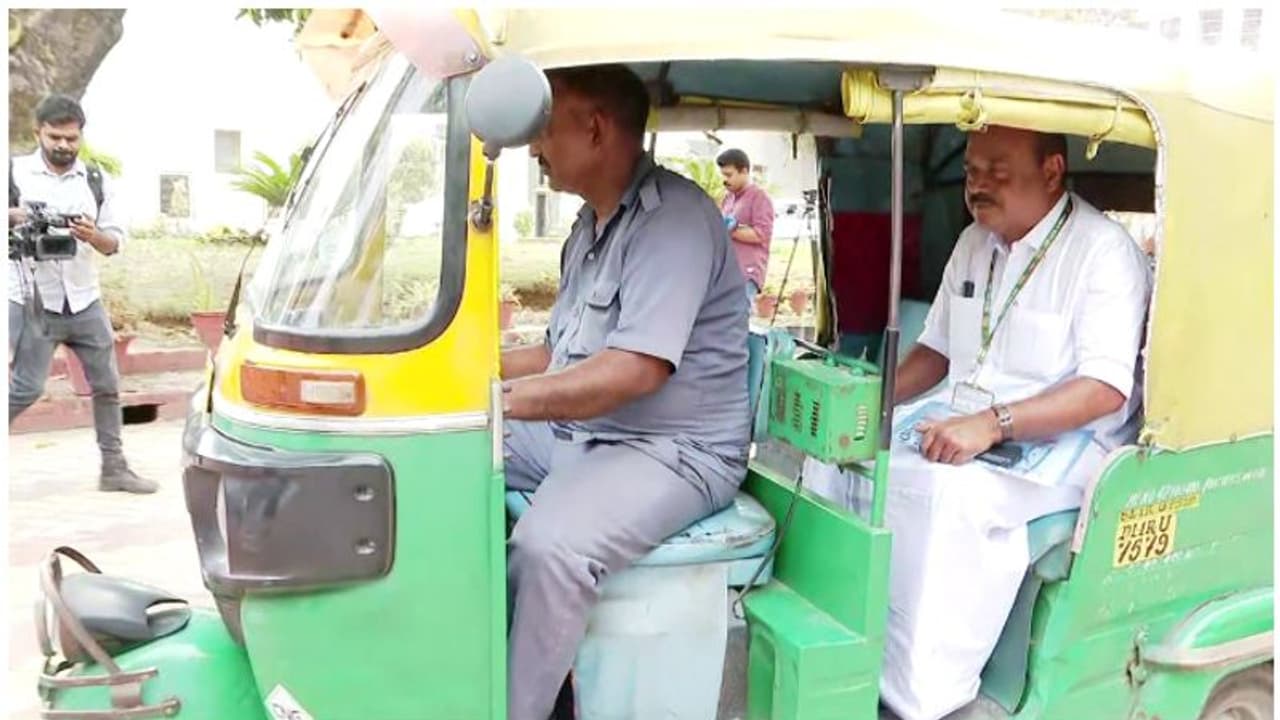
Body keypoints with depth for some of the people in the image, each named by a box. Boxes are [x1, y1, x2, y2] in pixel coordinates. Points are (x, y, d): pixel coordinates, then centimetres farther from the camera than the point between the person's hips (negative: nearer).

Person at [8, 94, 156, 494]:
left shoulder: (95, 180, 7)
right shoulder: (16, 173, -1)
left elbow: (114, 242, 6)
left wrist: (93, 235, -15)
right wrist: (14, 215, -21)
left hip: (85, 301, 4)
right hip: (33, 304, -4)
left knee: (107, 386, 8)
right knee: (24, 389, -4)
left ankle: (114, 469, 19)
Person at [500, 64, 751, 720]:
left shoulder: (674, 217, -17)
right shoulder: (592, 223, 14)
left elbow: (635, 372, -27)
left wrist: (502, 399, -27)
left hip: (671, 451, -10)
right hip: (575, 433, 10)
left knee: (549, 544, -32)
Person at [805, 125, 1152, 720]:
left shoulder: (1104, 250, -13)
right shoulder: (974, 241, 10)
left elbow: (1106, 389, -21)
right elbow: (936, 349, 17)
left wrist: (992, 424, -33)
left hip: (1059, 443, -7)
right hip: (960, 421, 7)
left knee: (946, 492, -34)